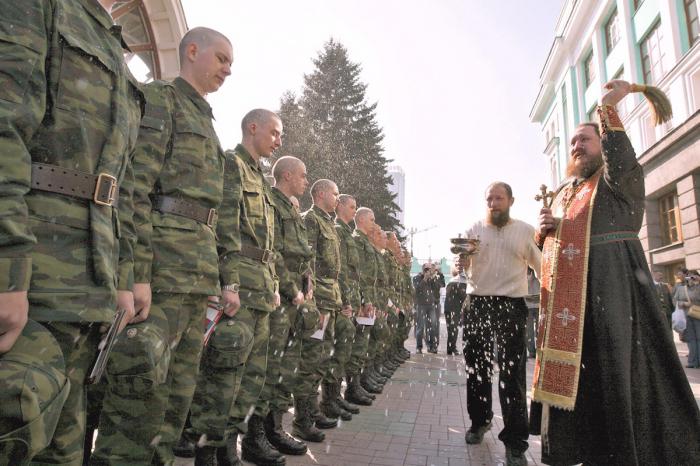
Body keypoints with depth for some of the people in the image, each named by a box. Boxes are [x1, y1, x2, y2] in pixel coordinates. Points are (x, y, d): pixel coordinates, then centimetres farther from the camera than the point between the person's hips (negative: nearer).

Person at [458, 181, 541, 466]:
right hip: (477, 304, 2)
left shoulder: (525, 231, 7)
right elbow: (463, 267, 3)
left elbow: (541, 265, 9)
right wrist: (462, 258, -20)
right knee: (476, 367, 10)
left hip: (511, 306, -1)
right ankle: (479, 421, 29)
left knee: (512, 372, -3)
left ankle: (515, 441, 6)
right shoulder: (474, 230, 8)